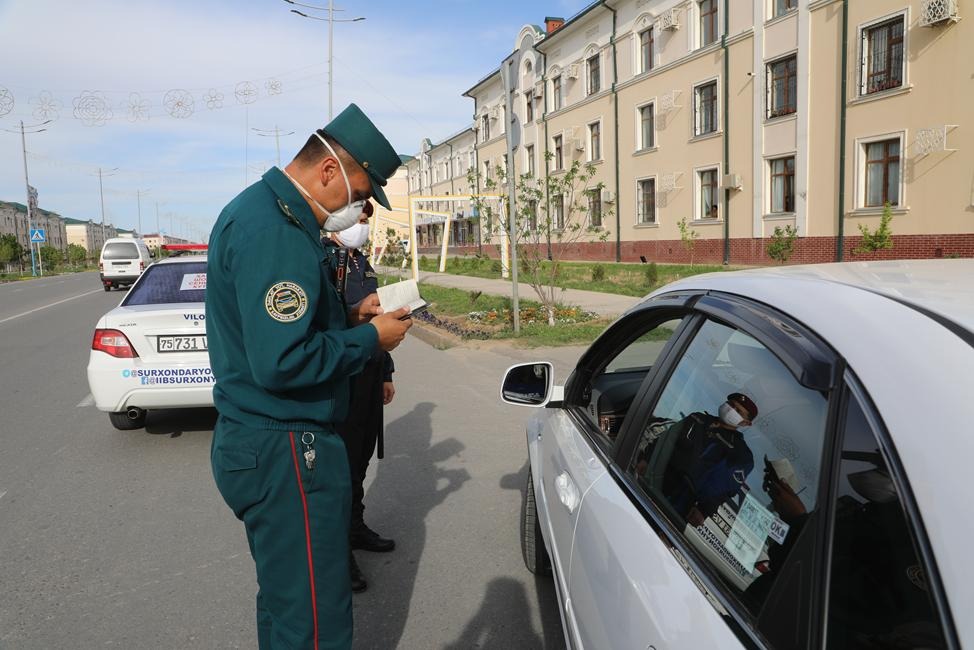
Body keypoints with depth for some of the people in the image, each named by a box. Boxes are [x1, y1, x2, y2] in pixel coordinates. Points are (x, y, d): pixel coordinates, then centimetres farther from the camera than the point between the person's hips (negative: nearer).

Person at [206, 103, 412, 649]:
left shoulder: (263, 211, 13)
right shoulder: (273, 230, -22)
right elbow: (281, 364, -28)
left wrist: (349, 316, 7)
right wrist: (369, 338, -15)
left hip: (266, 442, 11)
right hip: (286, 449, -11)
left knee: (286, 600, 24)